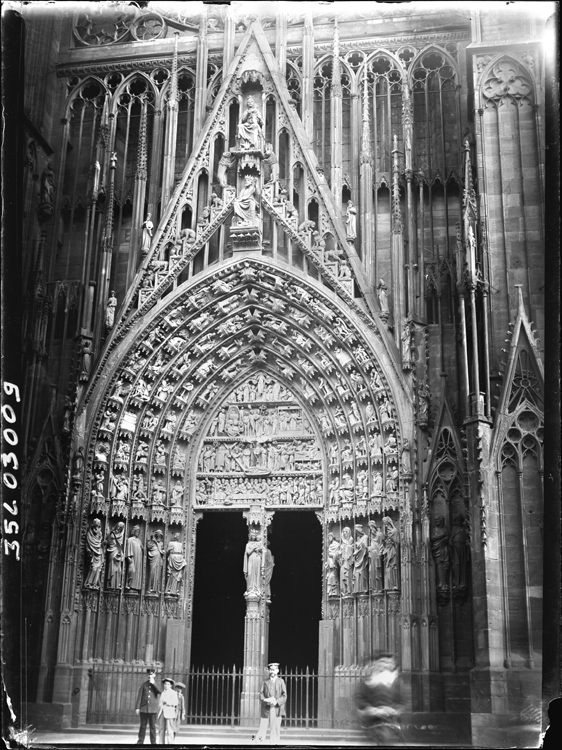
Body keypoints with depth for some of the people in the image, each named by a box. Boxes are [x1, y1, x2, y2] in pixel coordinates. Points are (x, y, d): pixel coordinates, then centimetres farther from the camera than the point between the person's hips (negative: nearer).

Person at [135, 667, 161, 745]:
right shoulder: (144, 685, 8)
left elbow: (160, 691, -14)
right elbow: (139, 696, 4)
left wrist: (153, 683, -12)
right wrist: (137, 708, -2)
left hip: (153, 709, -1)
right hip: (144, 708, 1)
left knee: (152, 727, 0)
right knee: (143, 726, 4)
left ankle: (153, 742, 4)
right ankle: (140, 742, 10)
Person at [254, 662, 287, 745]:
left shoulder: (281, 682, 7)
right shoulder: (265, 682, 11)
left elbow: (284, 696, 2)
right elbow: (261, 695, 5)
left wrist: (276, 702, -15)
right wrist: (266, 700, -16)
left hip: (277, 709, -1)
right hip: (266, 709, 1)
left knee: (275, 729, -2)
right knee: (262, 728, -4)